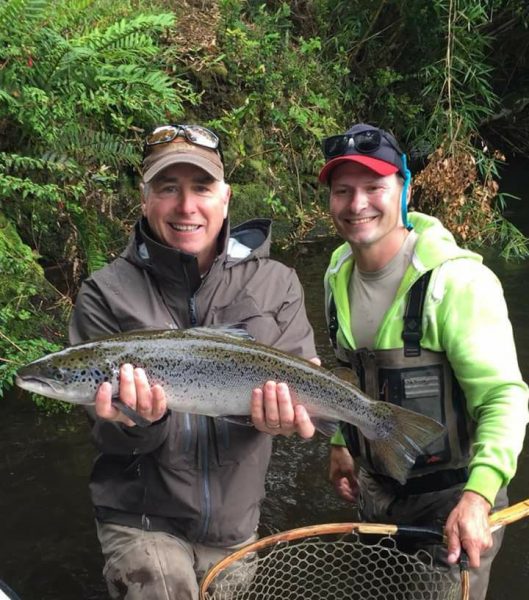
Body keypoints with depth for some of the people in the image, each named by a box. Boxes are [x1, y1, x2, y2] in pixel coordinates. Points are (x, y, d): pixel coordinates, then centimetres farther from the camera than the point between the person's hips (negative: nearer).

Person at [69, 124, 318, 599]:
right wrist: (141, 419, -32)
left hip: (236, 521, 3)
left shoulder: (277, 284, -4)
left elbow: (300, 380, -8)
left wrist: (279, 411, -30)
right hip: (142, 519, -2)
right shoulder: (106, 295, -9)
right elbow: (112, 437, -10)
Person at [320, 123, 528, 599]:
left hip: (450, 498, -7)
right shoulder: (340, 275, -1)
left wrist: (478, 496, -39)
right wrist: (342, 443, 16)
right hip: (374, 490, 7)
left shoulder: (455, 279, -25)